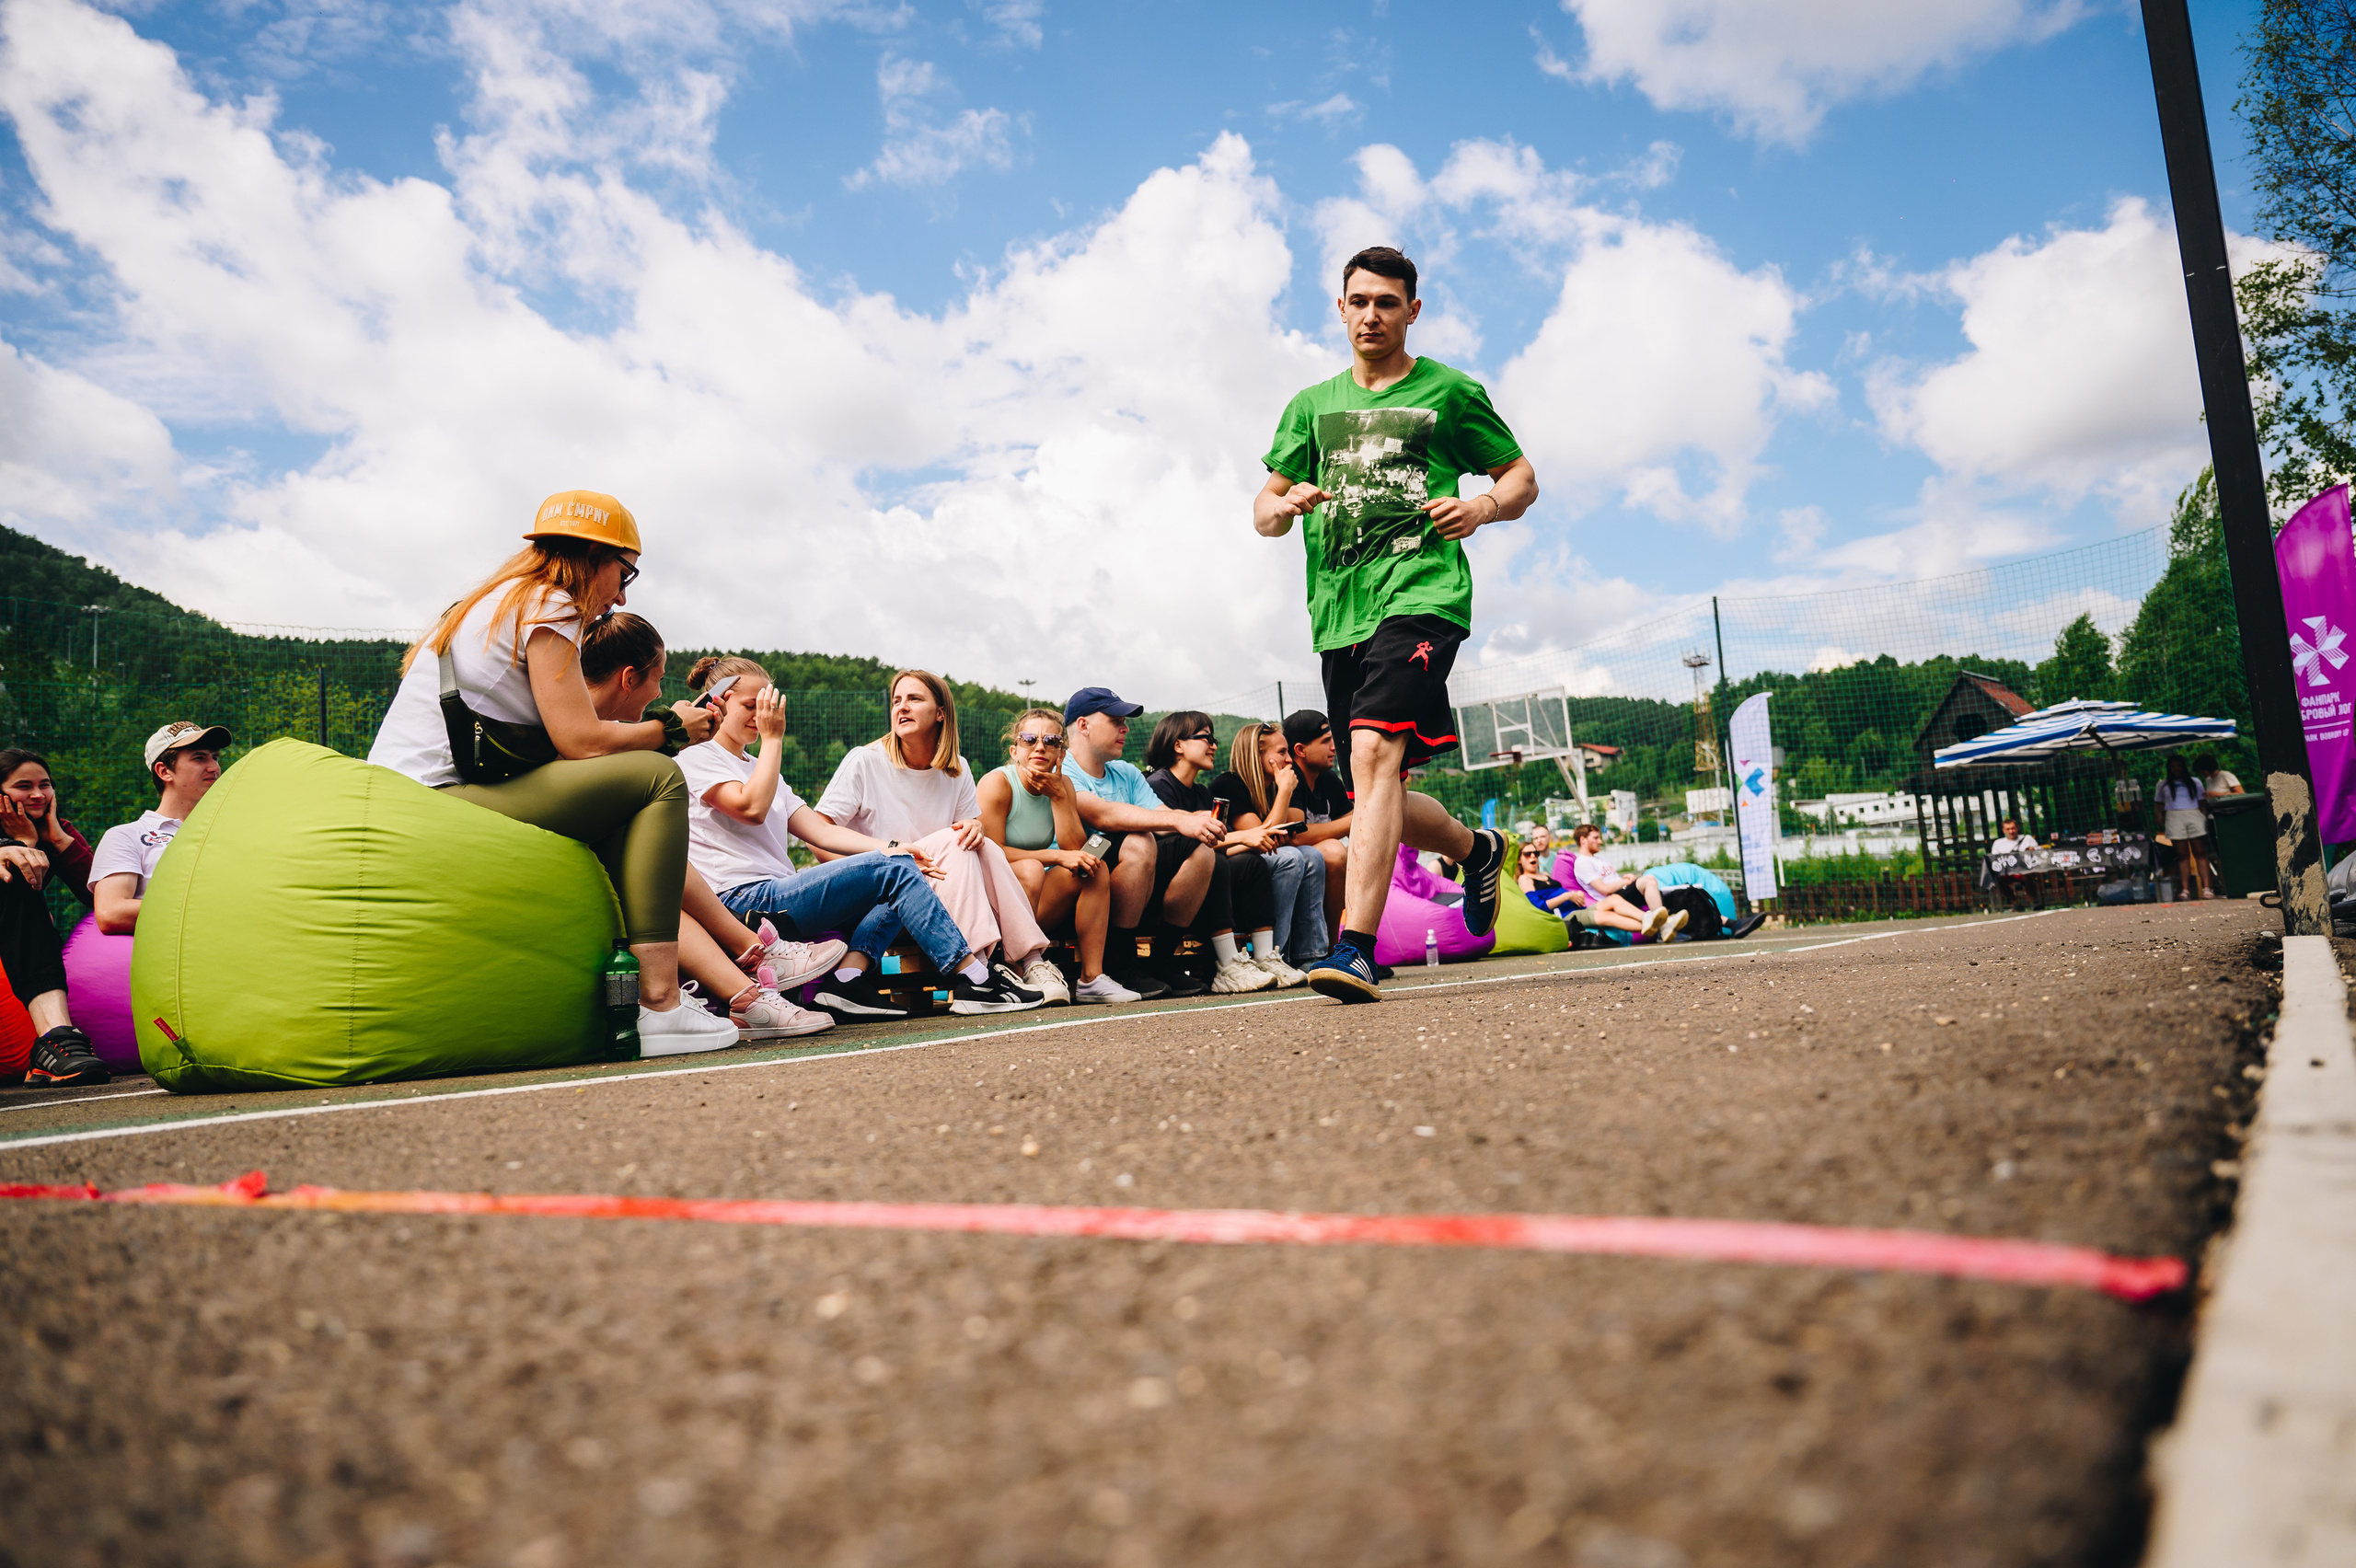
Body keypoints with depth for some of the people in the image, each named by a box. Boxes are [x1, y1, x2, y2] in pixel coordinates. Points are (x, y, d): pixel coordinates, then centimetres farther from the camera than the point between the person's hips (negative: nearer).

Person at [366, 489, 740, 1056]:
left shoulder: (499, 599, 26)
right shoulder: (548, 603, -3)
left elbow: (558, 740, 18)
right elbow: (581, 740, -13)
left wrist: (651, 730, 15)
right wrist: (671, 729, 3)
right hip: (437, 807, -10)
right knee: (657, 779, -12)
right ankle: (658, 1005, -20)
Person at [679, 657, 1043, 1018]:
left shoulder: (756, 767, 28)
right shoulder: (696, 760, 3)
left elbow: (821, 830, 15)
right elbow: (752, 808, -19)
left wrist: (890, 849, 0)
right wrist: (772, 738, -8)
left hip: (778, 898, 9)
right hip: (742, 903, -8)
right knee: (892, 870, -17)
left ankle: (848, 979, -23)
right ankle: (975, 981, -18)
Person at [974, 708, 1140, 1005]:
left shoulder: (1062, 785, 5)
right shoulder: (997, 783, -12)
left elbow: (1075, 849, -7)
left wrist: (1058, 795, -15)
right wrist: (1056, 857, -21)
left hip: (1037, 909, 6)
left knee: (1095, 867, -13)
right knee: (1030, 868, -33)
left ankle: (1091, 978, -16)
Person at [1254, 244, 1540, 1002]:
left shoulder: (1451, 392, 11)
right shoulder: (1311, 406, 21)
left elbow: (1522, 475, 16)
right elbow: (1262, 509, 20)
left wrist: (1484, 505, -7)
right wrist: (1284, 504, -4)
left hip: (1421, 593, -5)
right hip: (1337, 613, 5)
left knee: (1373, 749, -26)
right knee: (1377, 797, 9)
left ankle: (1356, 947, -29)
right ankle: (1477, 849, 39)